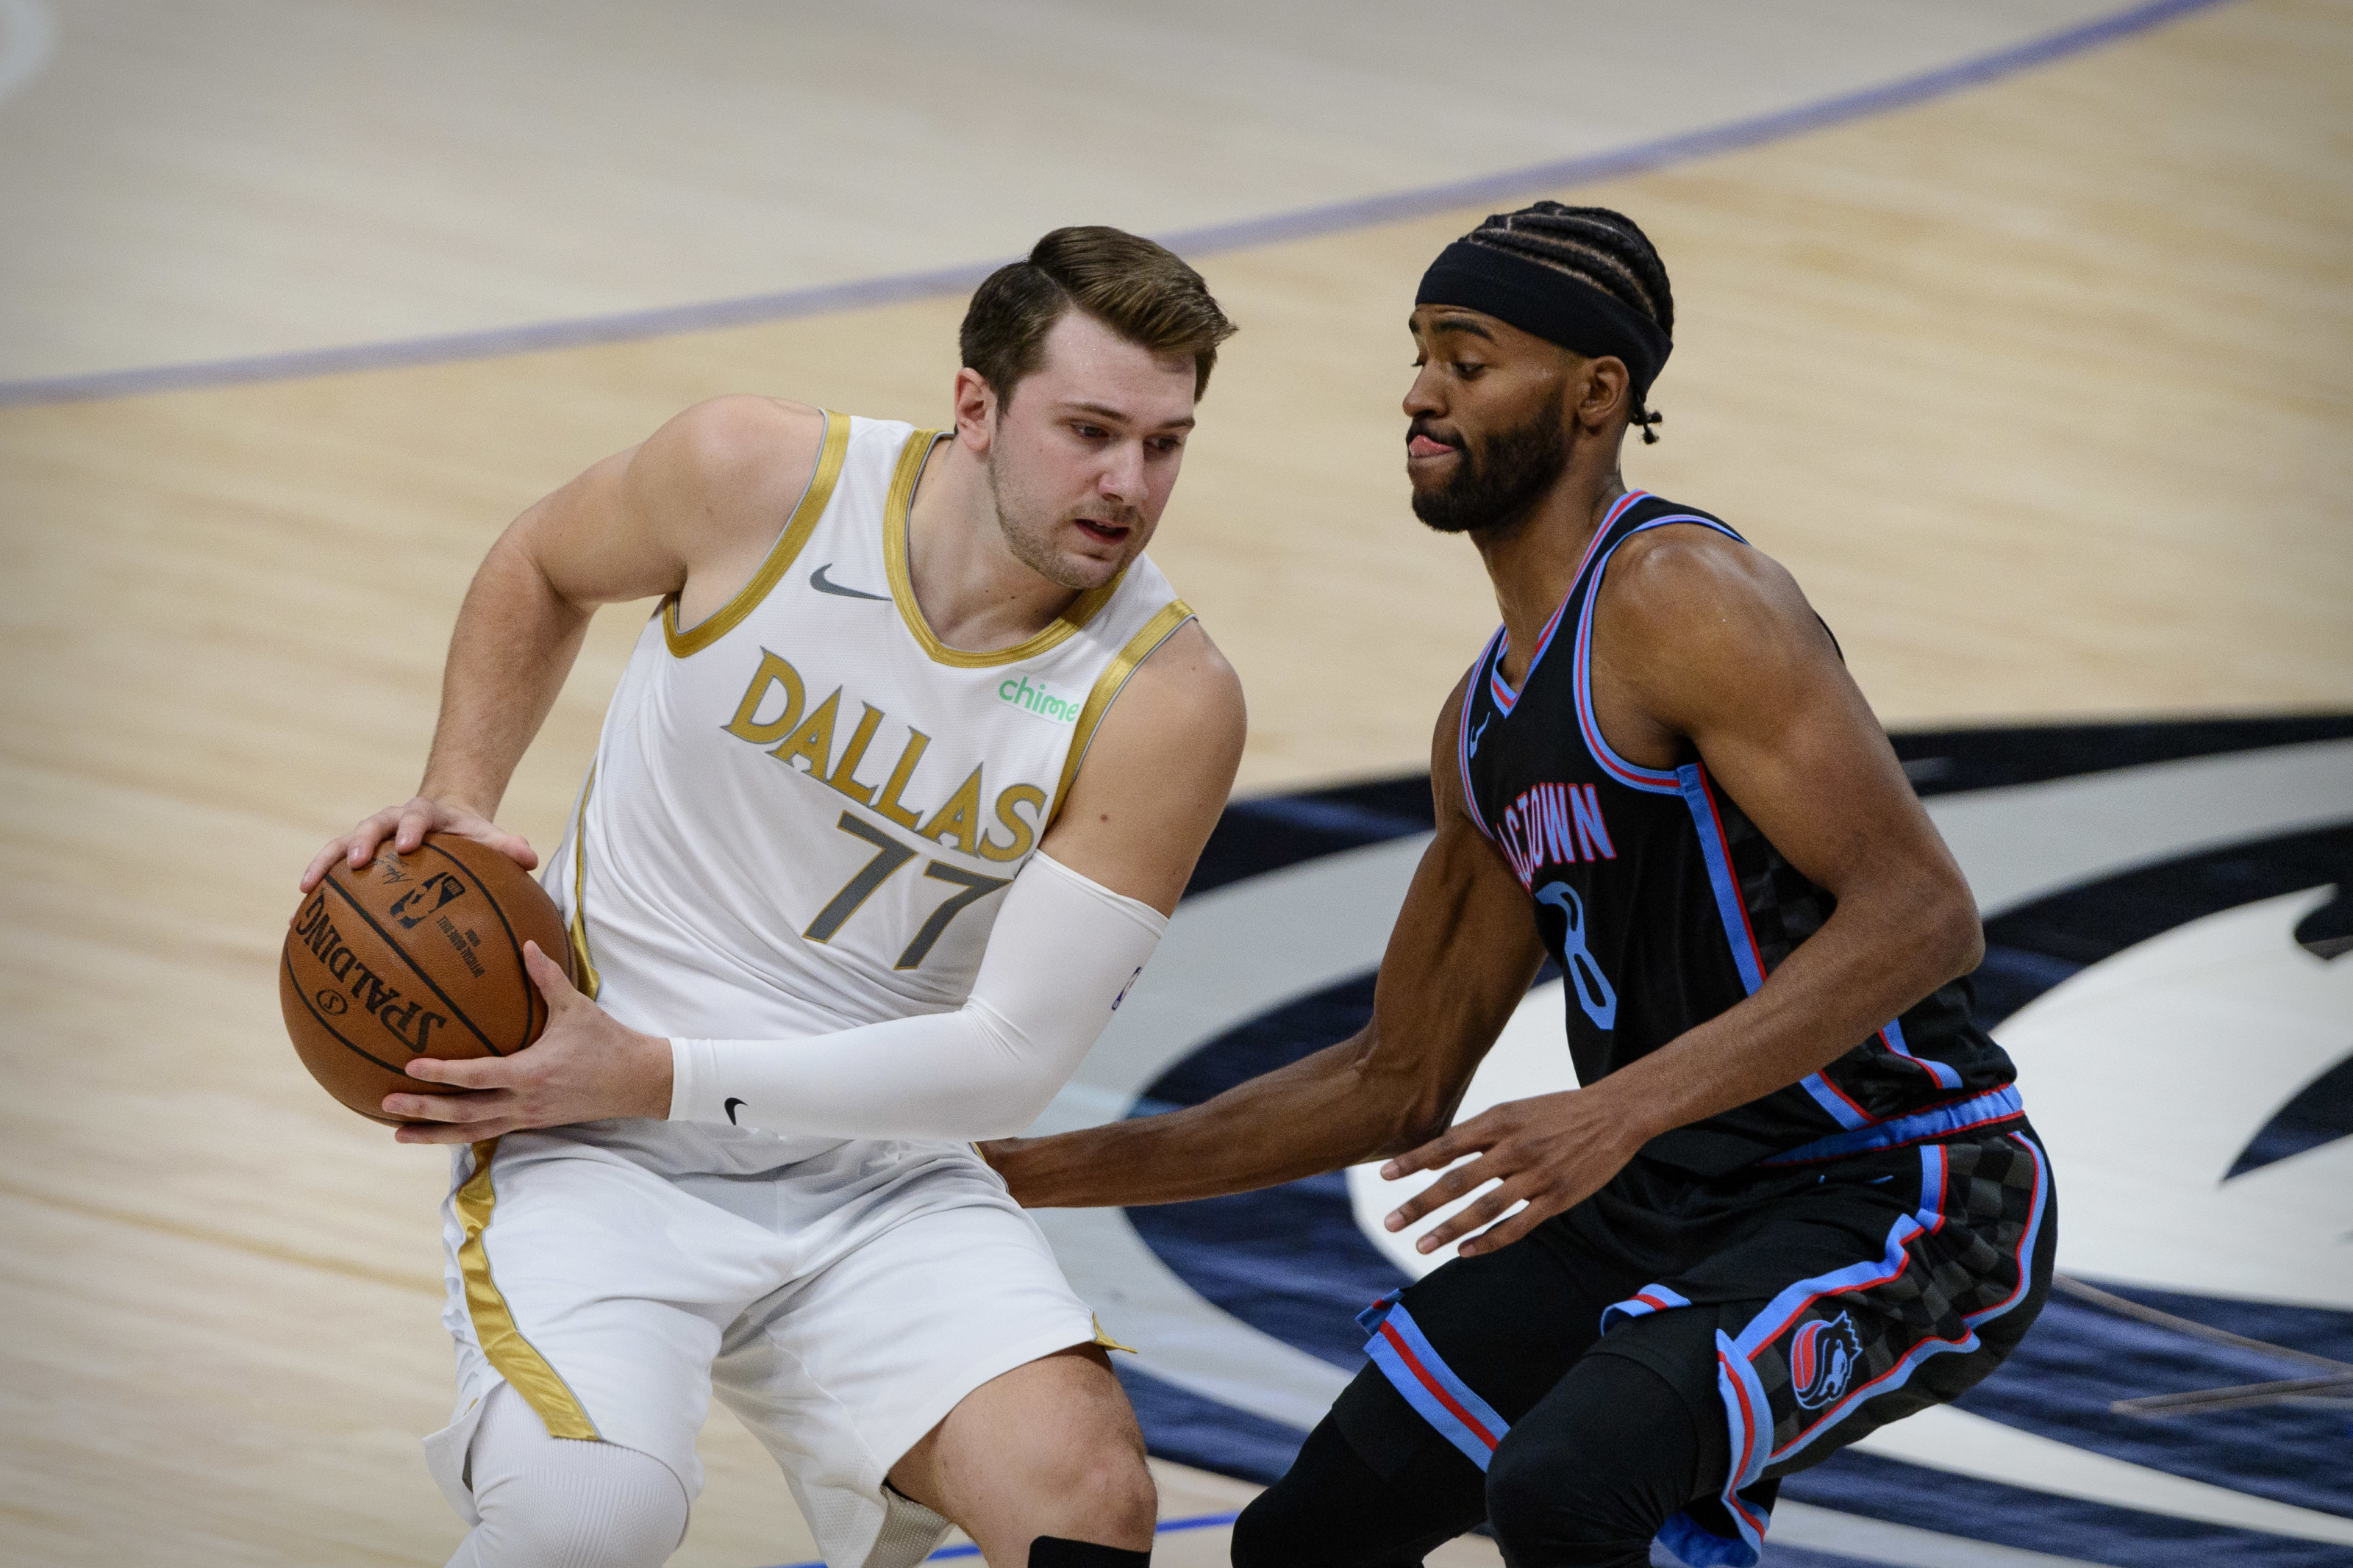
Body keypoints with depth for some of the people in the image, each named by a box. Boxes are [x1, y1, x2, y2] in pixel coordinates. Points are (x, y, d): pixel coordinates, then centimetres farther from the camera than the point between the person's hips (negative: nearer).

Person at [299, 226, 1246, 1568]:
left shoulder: (1165, 698, -13)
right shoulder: (755, 478, -11)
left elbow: (1012, 1058, -14)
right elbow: (542, 569, 13)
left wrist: (655, 1078, -18)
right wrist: (459, 797, -1)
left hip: (880, 1182, 1)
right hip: (597, 1151, -1)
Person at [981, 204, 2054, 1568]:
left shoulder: (1681, 600, -16)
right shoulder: (1485, 728, 11)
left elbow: (1923, 915, -25)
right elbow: (1398, 1086, 19)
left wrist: (1622, 1109, -32)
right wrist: (1047, 1173, 16)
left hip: (1904, 1211, -9)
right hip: (1670, 1209, 9)